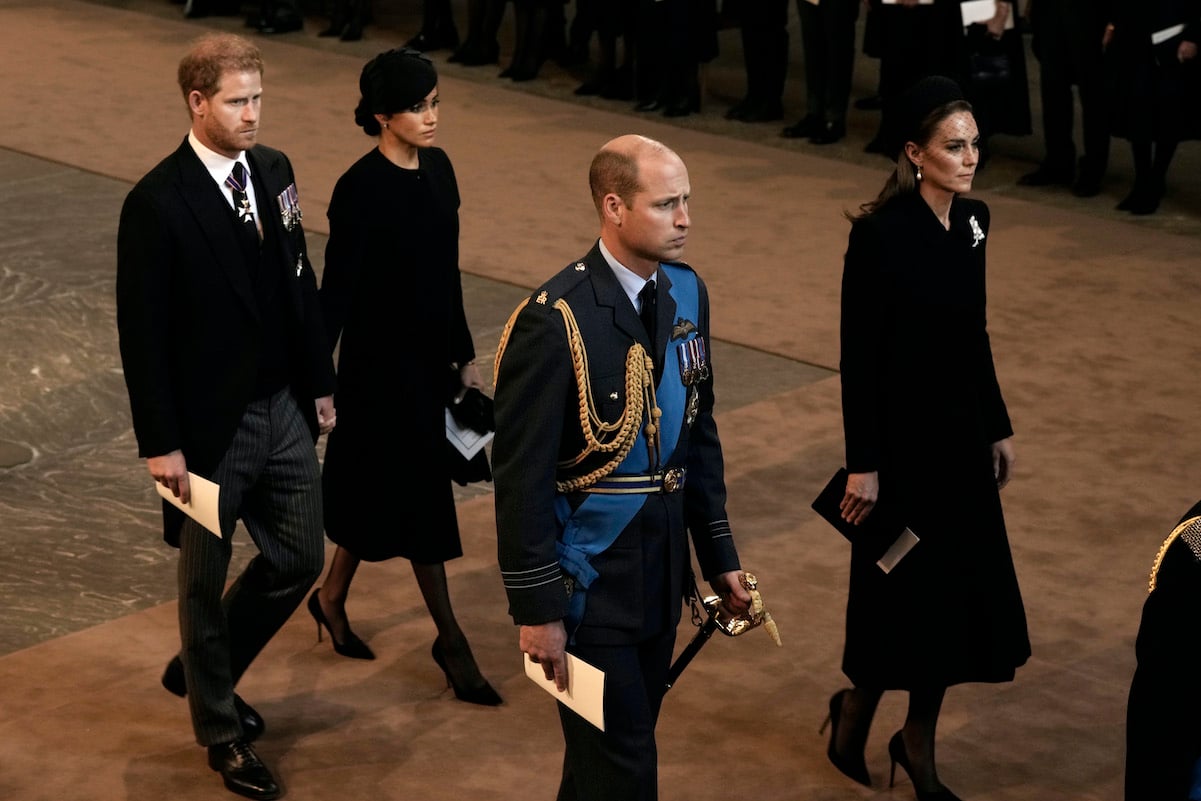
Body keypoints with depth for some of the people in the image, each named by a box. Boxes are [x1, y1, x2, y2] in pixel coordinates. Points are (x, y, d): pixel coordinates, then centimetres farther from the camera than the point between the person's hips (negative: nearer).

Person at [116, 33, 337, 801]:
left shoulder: (274, 170, 2)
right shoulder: (157, 203, -17)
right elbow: (142, 332, -15)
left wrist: (321, 383, 12)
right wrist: (161, 443, -15)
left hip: (283, 409, 6)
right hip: (210, 423, -6)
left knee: (300, 559, 15)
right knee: (206, 582, 10)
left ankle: (202, 670, 39)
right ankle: (222, 731, 29)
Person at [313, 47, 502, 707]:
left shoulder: (438, 169, 4)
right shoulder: (360, 190, -18)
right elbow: (336, 290, -16)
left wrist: (465, 355, 16)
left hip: (429, 356, 7)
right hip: (381, 362, -7)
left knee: (379, 488, 18)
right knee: (421, 496, 1)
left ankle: (332, 599, 36)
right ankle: (449, 639, 11)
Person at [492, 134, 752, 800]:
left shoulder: (687, 294, 3)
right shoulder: (555, 320, -20)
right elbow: (522, 478, -17)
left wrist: (718, 556, 13)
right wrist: (537, 609, -16)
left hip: (661, 574, 7)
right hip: (589, 585, -7)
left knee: (617, 745, 19)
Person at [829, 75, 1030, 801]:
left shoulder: (973, 221, 4)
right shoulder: (880, 234, -18)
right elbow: (859, 354, -16)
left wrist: (999, 427, 15)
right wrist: (862, 461, -16)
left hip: (961, 429, 7)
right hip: (902, 433, -7)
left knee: (961, 588, 10)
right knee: (905, 589, 2)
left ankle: (919, 741, 25)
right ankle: (855, 710, 28)